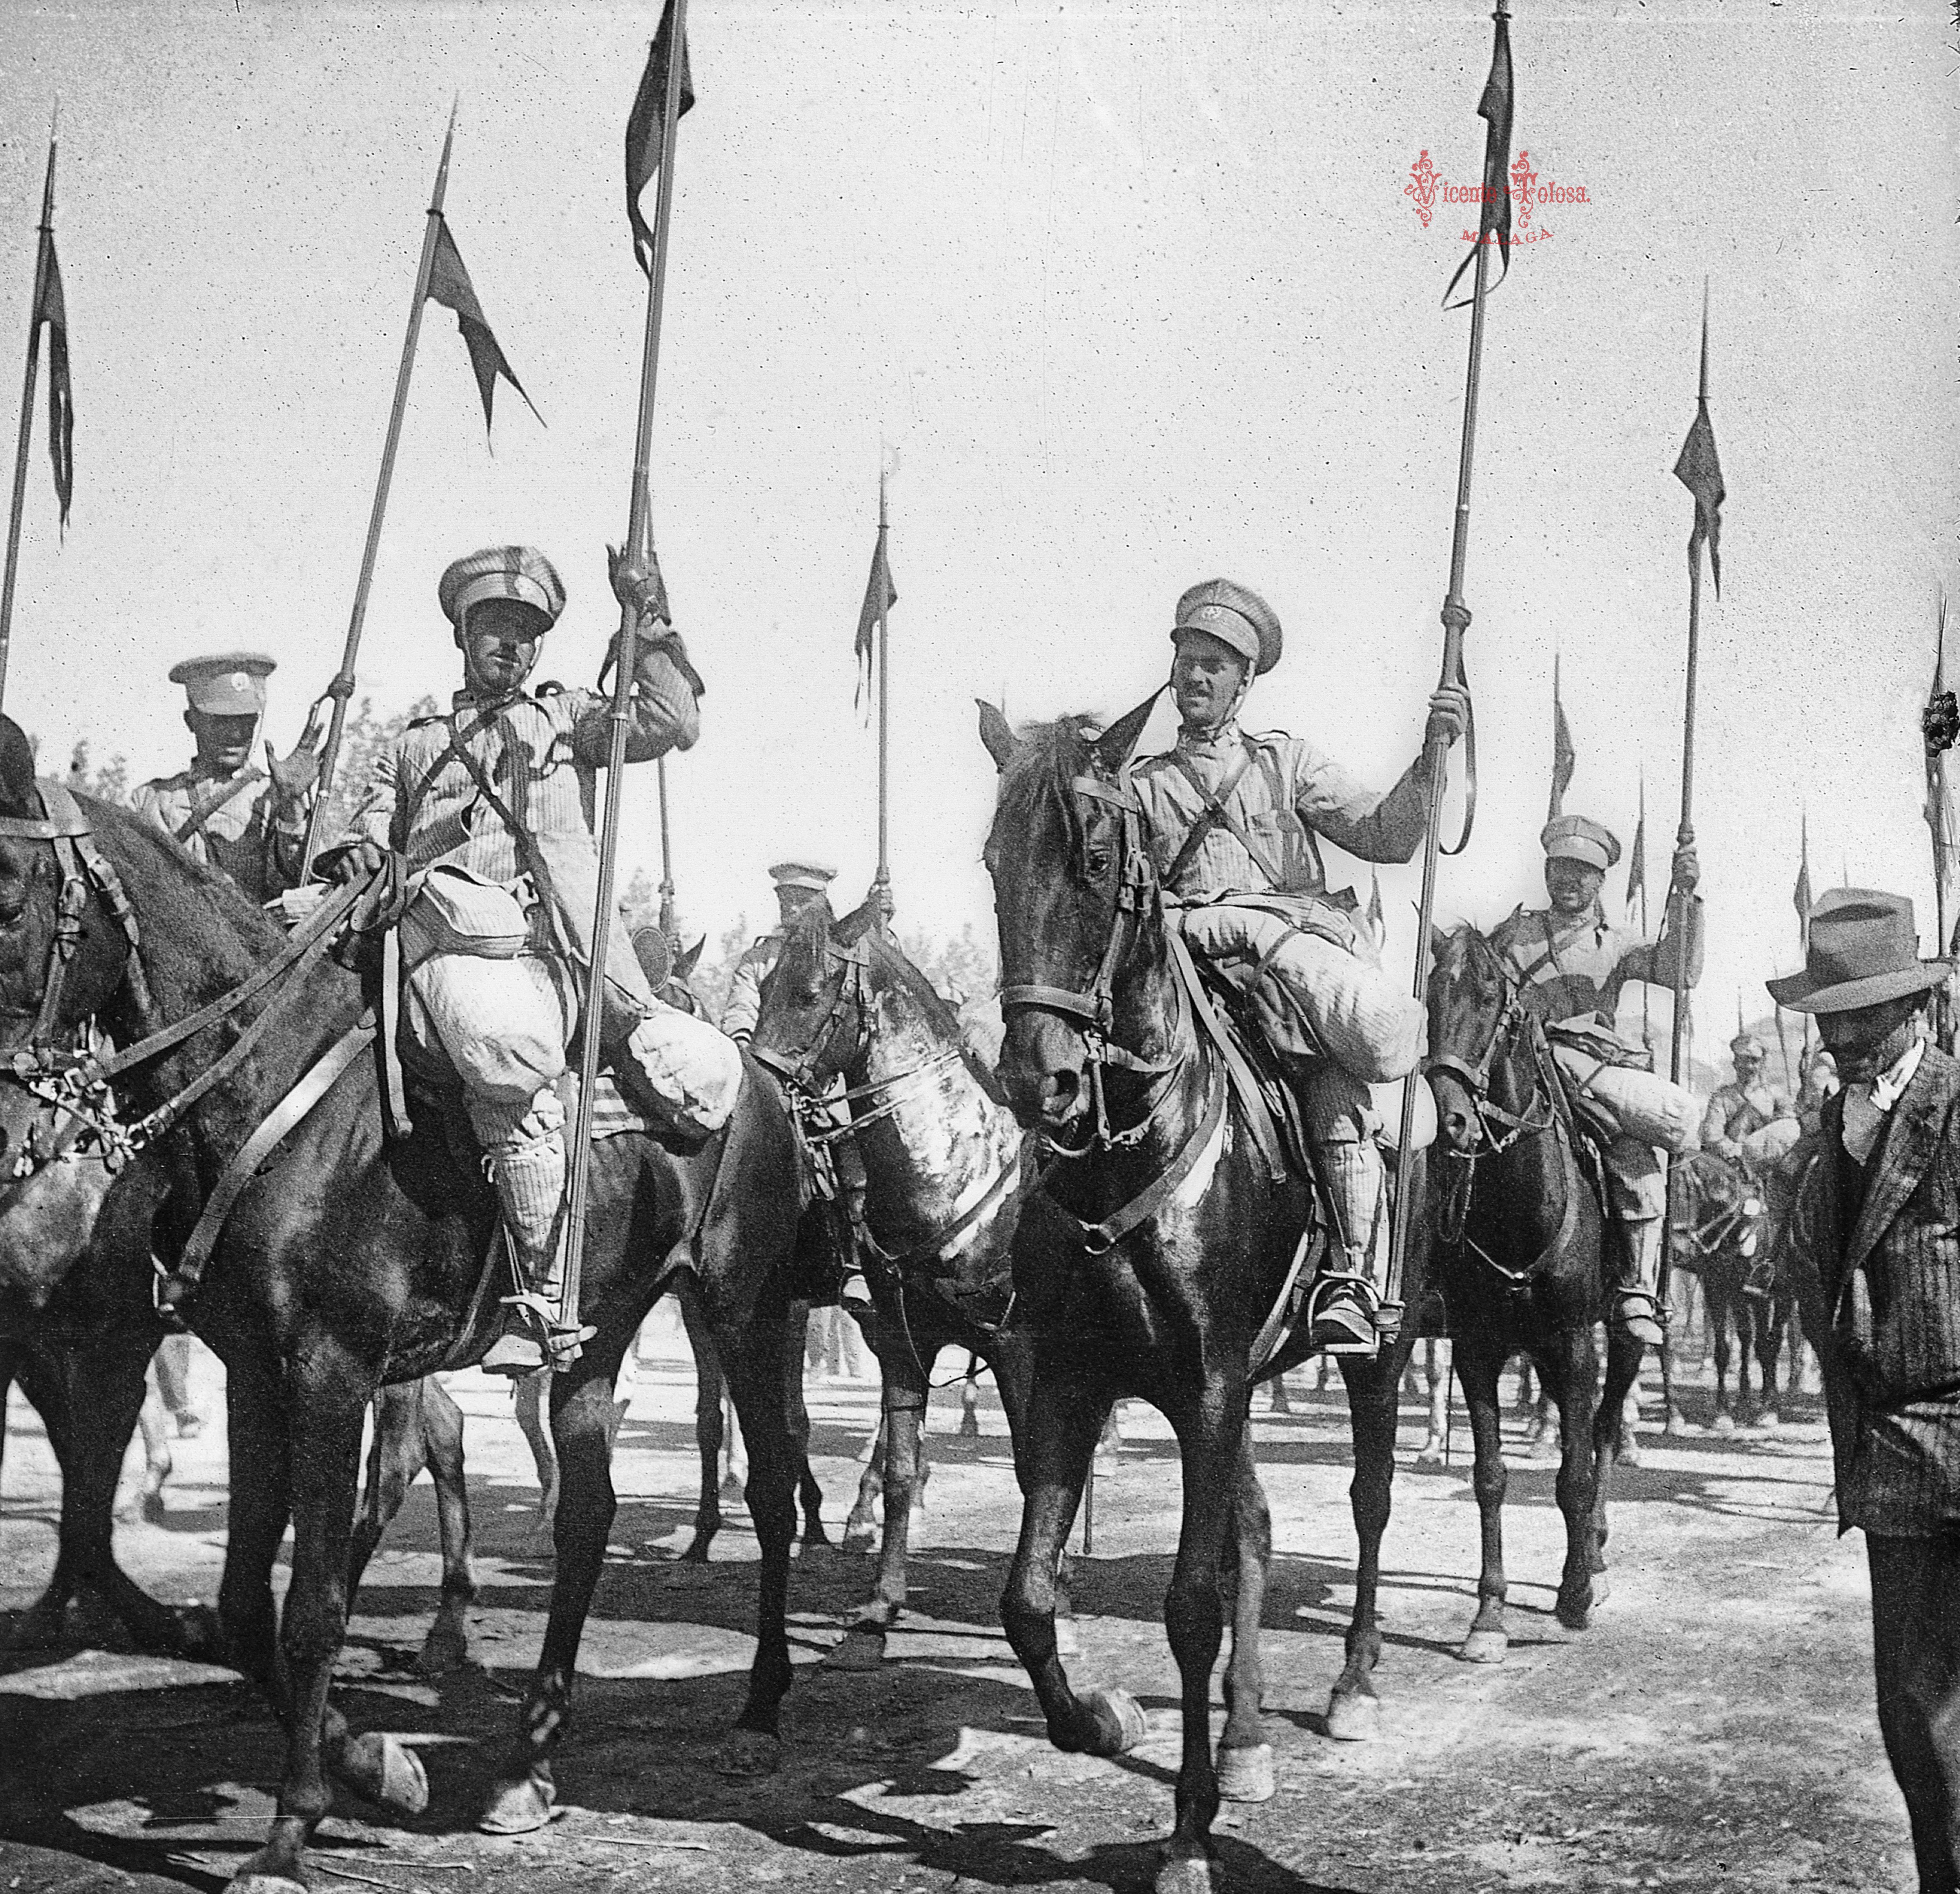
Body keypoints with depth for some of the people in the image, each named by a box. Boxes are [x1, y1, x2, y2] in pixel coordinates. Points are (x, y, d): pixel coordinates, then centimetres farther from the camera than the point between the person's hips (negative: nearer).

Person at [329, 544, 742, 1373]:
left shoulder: (566, 718, 30)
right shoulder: (412, 749, 34)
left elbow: (670, 723, 17)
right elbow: (371, 841, 28)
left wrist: (650, 625, 10)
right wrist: (355, 855, 5)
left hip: (570, 943, 1)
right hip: (457, 940, -1)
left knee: (706, 1077, -26)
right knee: (512, 1061, -36)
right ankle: (542, 1305, -31)